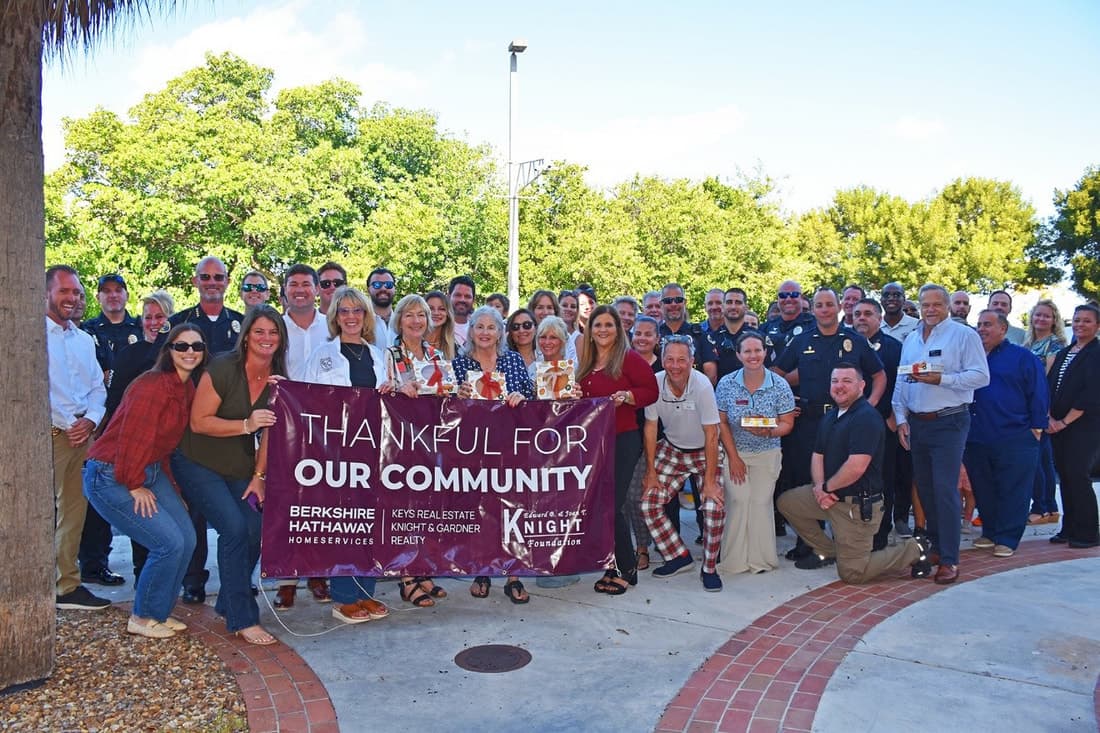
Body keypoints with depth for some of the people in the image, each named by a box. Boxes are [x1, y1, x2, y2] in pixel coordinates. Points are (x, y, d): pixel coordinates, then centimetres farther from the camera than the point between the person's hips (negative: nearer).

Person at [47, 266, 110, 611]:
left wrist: (90, 420, -1)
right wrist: (52, 425, -12)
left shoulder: (85, 340, 18)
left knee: (73, 512, 10)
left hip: (82, 436, 6)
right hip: (48, 436, -6)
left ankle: (67, 586, 18)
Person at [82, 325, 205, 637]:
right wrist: (136, 487, -14)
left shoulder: (188, 389, 6)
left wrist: (171, 486, 9)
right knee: (169, 543, -13)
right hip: (112, 478, -9)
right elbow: (132, 438, -23)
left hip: (150, 472, 9)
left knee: (187, 538, 2)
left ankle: (159, 611, 20)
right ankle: (142, 618, 8)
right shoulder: (152, 385, -21)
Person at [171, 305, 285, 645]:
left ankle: (228, 603, 21)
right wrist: (246, 425, -27)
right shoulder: (223, 368, -18)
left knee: (255, 532, -5)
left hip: (241, 470, 6)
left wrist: (259, 476, -2)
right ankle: (243, 619, -8)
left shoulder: (278, 379, -1)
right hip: (198, 464, -6)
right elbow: (198, 422, -17)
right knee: (234, 527, -20)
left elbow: (270, 432, 3)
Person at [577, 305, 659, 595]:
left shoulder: (629, 359, -5)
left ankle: (627, 569, 8)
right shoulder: (586, 364, 15)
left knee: (611, 506, -8)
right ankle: (613, 567, 20)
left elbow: (651, 391, -8)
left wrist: (625, 396, -23)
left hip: (622, 440, -7)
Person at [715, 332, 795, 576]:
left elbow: (787, 423, -4)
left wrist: (768, 431, -26)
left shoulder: (780, 385, -6)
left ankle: (761, 559, 6)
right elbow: (721, 423, -1)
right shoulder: (726, 384, -5)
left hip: (767, 455, 0)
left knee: (761, 502, -9)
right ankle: (736, 560, 1)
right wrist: (733, 457, -5)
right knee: (738, 501, -11)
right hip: (734, 452, 0)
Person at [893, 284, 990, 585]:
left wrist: (940, 379, -19)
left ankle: (949, 559, -2)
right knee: (925, 489, 12)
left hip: (949, 422, -6)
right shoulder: (910, 340, 14)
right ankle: (935, 545, 27)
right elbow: (901, 383, 14)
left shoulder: (964, 335, -3)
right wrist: (901, 419, 6)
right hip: (916, 423, 6)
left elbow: (981, 376, -11)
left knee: (945, 490, -9)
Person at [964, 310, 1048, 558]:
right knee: (982, 490, 11)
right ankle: (990, 532, 24)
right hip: (977, 439, 5)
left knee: (1013, 492, -1)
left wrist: (1036, 428, -7)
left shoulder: (1023, 358, 1)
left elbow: (1039, 395, -2)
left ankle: (1007, 538, 7)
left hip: (1015, 439, -4)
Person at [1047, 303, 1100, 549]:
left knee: (1077, 475, -8)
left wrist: (1065, 421, -13)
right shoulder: (1063, 353, 16)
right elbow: (1049, 386, 11)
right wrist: (1049, 418, -3)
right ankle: (1069, 529, 16)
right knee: (1065, 475, 8)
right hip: (1058, 425, 6)